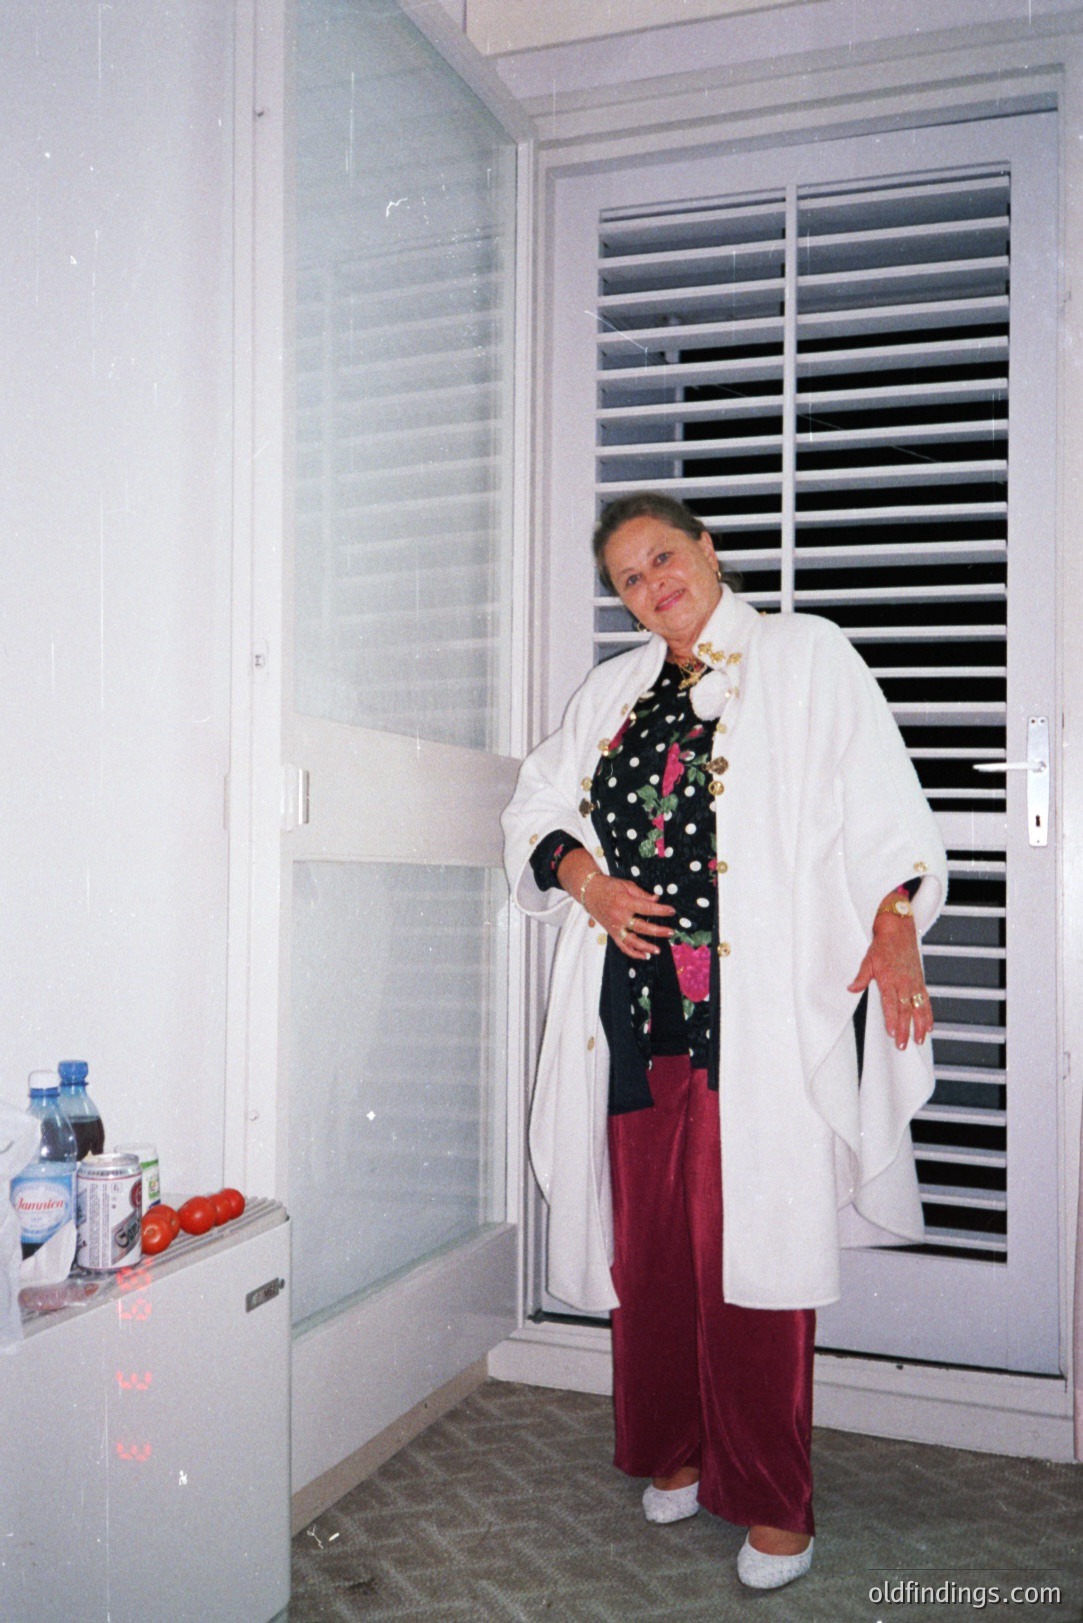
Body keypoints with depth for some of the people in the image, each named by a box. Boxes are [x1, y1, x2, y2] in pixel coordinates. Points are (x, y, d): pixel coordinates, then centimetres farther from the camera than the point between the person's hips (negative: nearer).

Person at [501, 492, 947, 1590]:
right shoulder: (613, 692, 18)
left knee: (754, 1238, -4)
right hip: (637, 1003, 4)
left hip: (761, 1005, -4)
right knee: (648, 1238, 8)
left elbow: (880, 806, 0)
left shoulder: (805, 656, 7)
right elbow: (535, 810, 20)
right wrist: (586, 879, 0)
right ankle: (673, 1451, 27)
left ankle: (772, 1498, 11)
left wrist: (894, 933, -11)